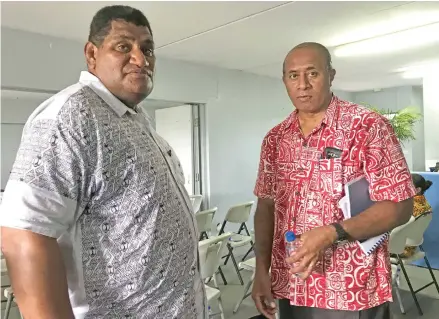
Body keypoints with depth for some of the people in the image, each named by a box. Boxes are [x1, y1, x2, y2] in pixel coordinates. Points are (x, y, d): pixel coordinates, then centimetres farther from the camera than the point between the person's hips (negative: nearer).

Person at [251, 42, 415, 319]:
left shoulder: (370, 127, -10)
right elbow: (266, 206, 7)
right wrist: (261, 271, 1)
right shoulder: (275, 139, 3)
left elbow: (399, 207, -12)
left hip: (353, 294, -4)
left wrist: (332, 234, -24)